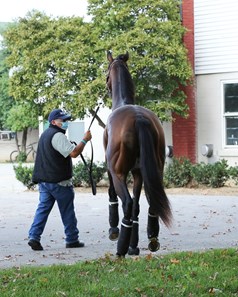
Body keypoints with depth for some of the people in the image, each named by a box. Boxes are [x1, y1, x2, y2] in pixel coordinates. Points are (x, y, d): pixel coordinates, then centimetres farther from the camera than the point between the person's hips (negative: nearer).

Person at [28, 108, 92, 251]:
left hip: (44, 180, 8)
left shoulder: (45, 134, 18)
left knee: (43, 208, 4)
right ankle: (72, 240, 11)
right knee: (67, 211, 3)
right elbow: (74, 153, -22)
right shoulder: (58, 136, -15)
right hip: (59, 181, -8)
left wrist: (71, 144, 14)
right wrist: (85, 140, -12)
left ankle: (34, 236, -8)